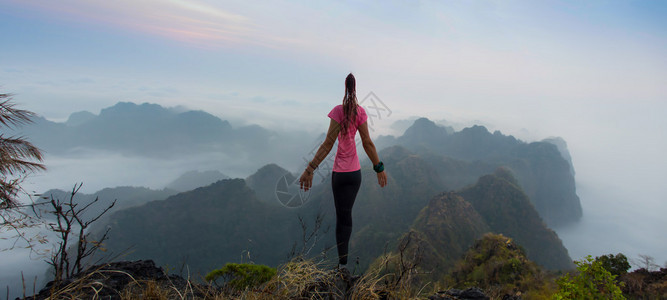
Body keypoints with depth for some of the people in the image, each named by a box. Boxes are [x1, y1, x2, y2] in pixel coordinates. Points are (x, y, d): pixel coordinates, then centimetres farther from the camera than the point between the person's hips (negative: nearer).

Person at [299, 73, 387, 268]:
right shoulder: (360, 111, -1)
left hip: (340, 172, -4)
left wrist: (310, 169, -12)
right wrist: (379, 168, 10)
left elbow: (328, 144, -15)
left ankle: (343, 263, 10)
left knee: (343, 217, 4)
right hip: (355, 172, 4)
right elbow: (367, 143, 1)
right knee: (346, 216, 14)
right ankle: (344, 261, 21)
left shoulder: (339, 111, -13)